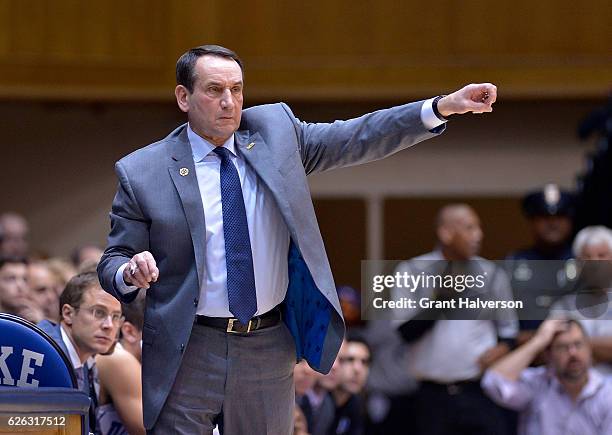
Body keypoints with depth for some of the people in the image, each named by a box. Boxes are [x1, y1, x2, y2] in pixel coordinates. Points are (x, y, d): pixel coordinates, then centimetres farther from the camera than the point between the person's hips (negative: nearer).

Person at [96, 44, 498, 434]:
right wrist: (131, 273, -24)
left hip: (269, 348, 3)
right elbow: (112, 263, 0)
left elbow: (359, 139, 1)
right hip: (188, 356, -3)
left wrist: (443, 107, -9)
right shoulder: (144, 172, -4)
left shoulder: (274, 131, 5)